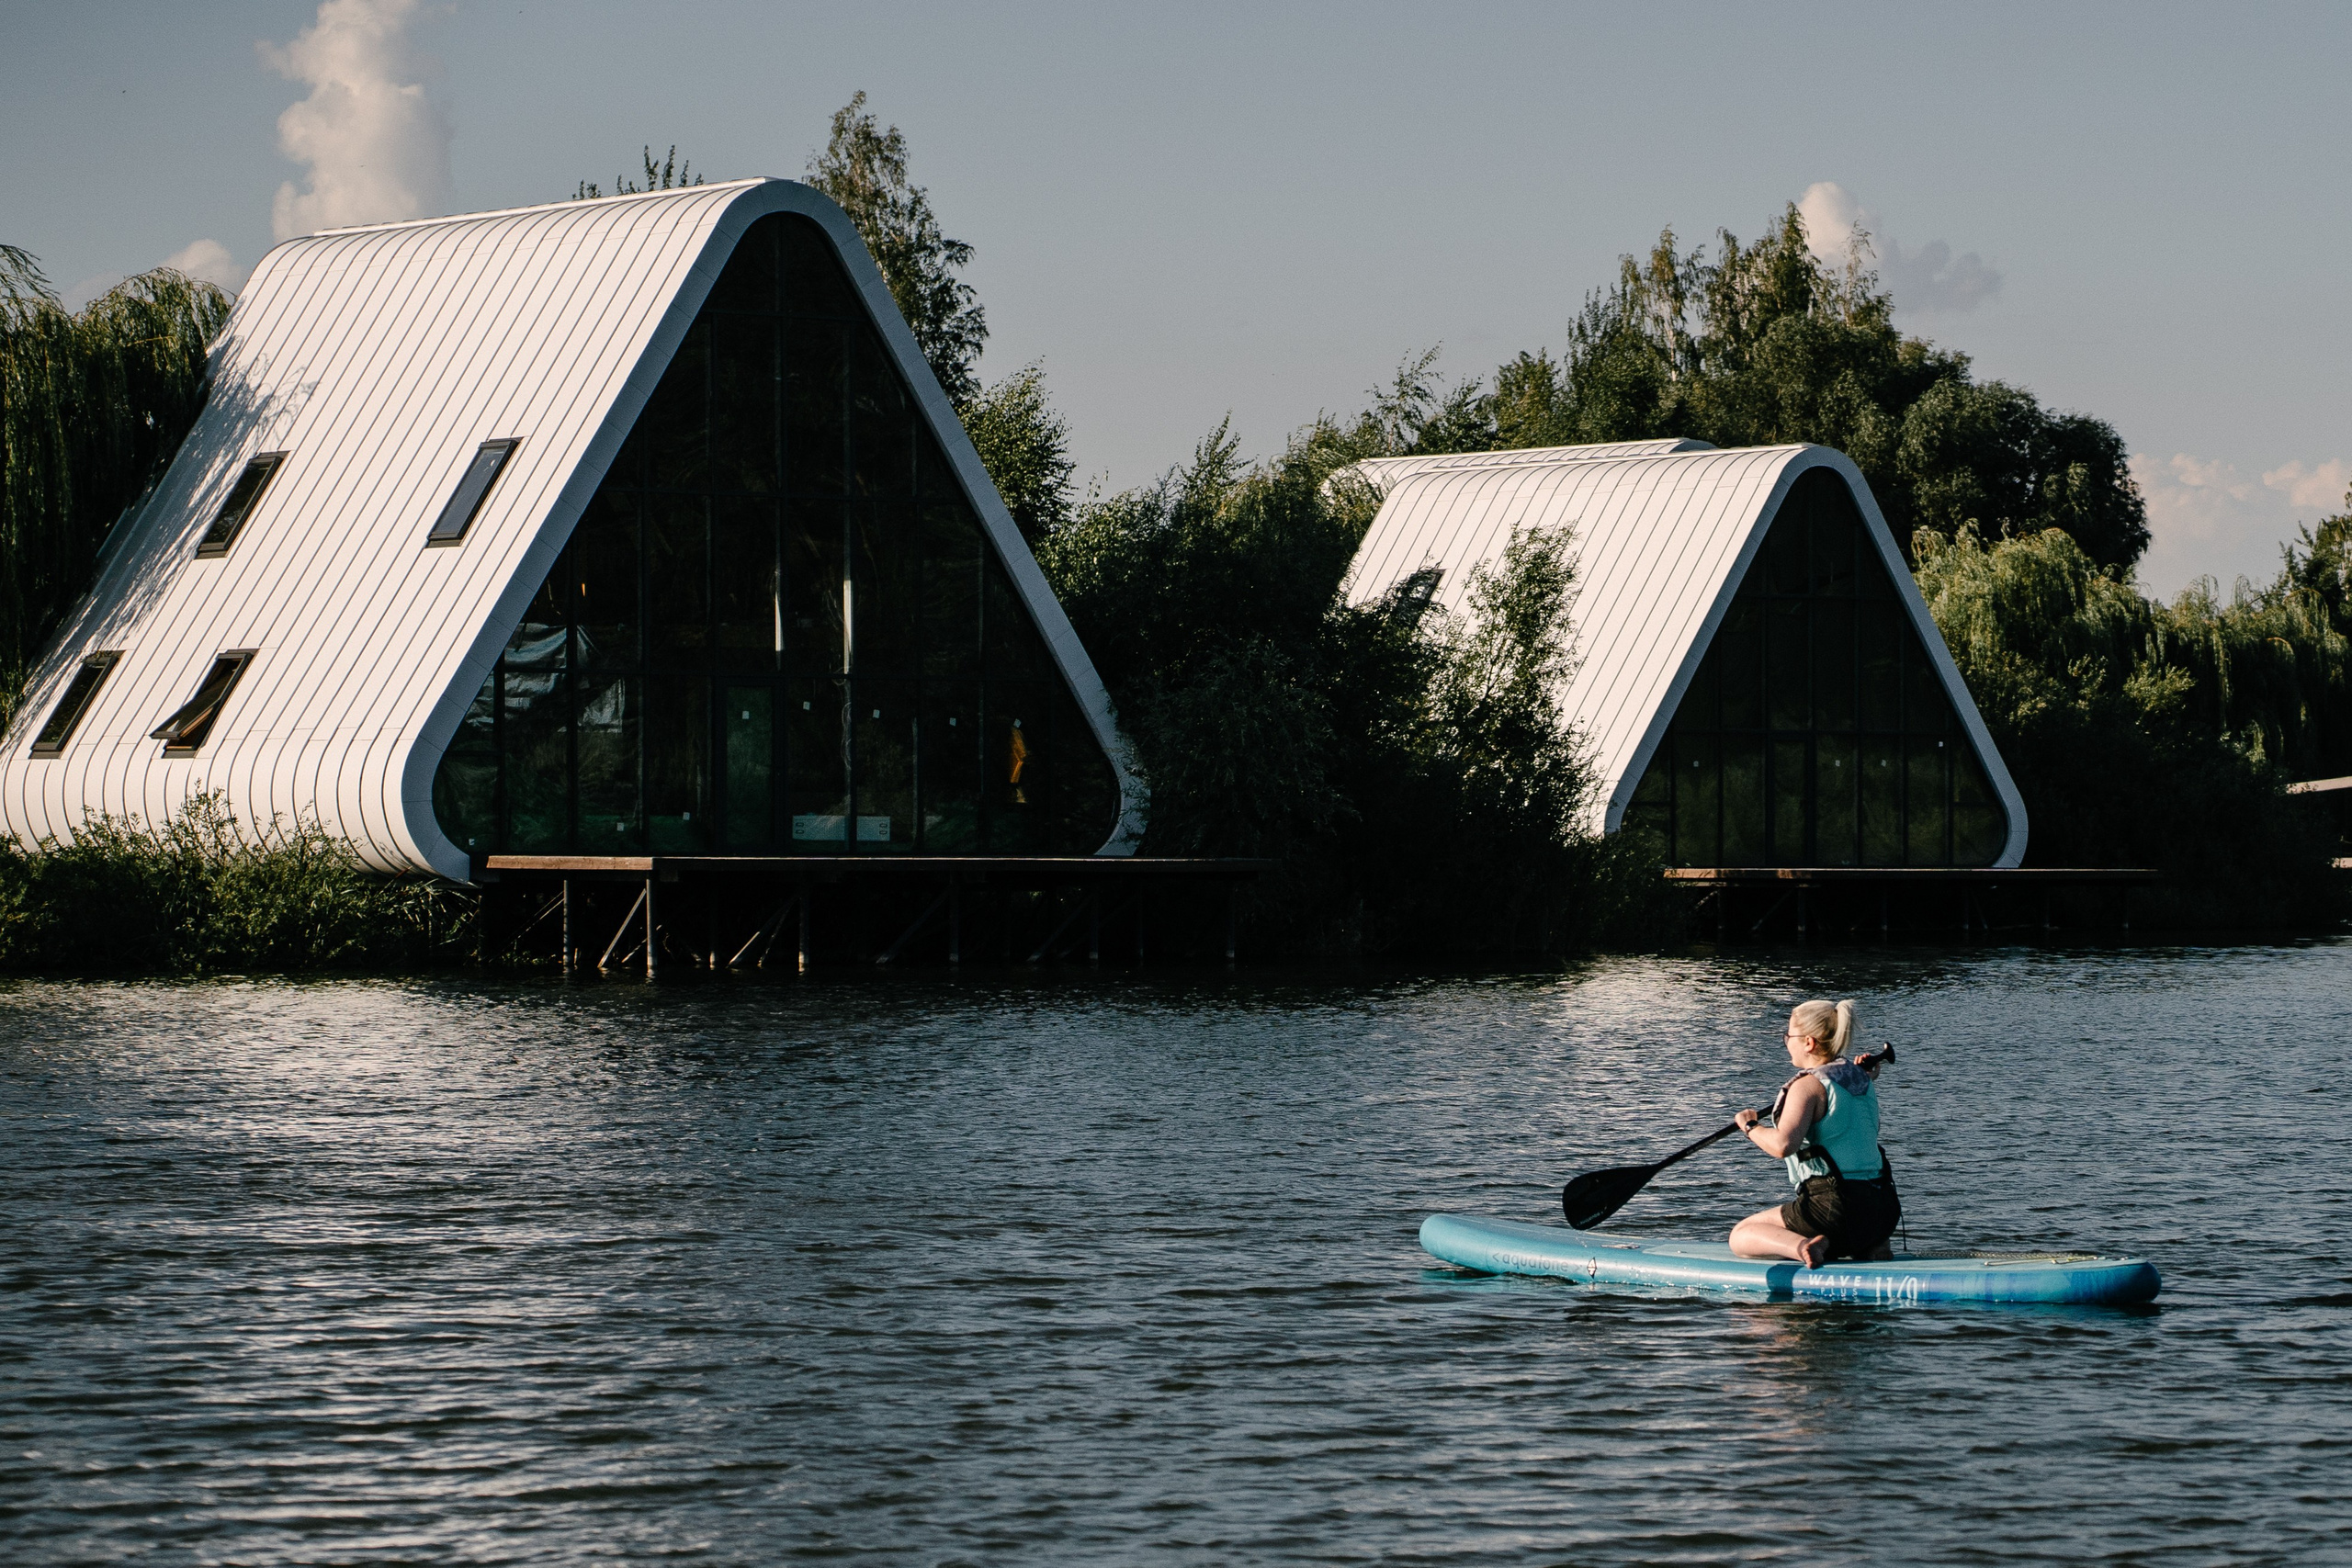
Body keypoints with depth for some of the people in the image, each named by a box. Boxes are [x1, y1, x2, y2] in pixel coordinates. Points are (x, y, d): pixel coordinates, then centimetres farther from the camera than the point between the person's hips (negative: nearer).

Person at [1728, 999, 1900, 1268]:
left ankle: (1800, 1246, -20)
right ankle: (1871, 1246, 8)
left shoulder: (1808, 1085, -11)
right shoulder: (1863, 1081, 13)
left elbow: (1782, 1145, -26)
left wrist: (1750, 1127, -8)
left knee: (1741, 1236, 7)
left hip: (1834, 1209, -8)